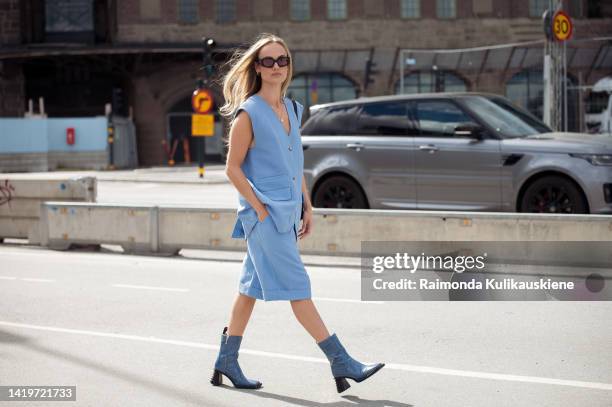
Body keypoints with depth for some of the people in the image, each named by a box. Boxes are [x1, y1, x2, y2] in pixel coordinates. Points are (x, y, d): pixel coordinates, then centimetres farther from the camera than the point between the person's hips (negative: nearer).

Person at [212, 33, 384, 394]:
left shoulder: (293, 109, 13)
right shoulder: (249, 113, -8)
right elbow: (233, 168, -9)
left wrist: (308, 207, 14)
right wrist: (260, 210, -13)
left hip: (286, 212, 8)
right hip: (263, 214, -8)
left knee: (252, 287, 12)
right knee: (297, 287, -7)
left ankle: (227, 362, 21)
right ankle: (341, 362, -8)